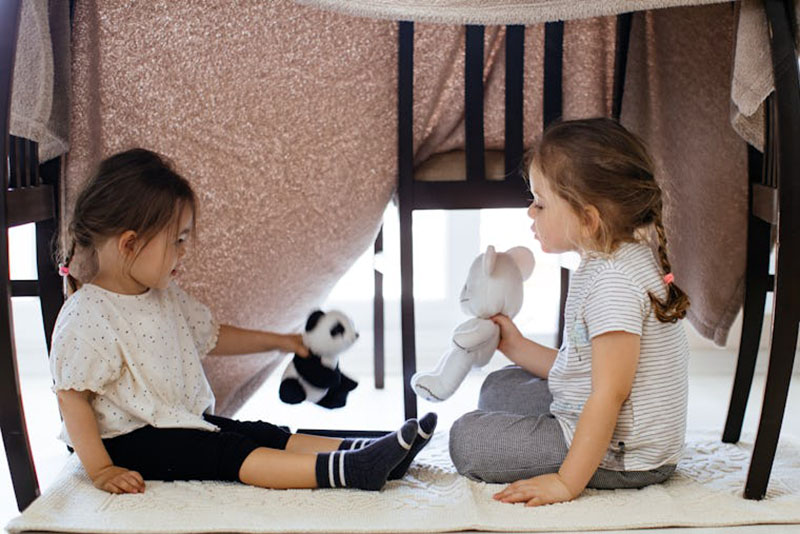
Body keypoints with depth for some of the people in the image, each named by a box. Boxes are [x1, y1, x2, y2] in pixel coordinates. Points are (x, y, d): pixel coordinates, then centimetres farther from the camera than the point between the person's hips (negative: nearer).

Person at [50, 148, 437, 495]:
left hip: (185, 421, 9)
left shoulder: (166, 298, 8)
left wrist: (275, 341, 24)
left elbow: (210, 335, 23)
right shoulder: (86, 316, -20)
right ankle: (342, 472, -39)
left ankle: (358, 453, -21)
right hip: (130, 440, -9)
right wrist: (101, 470, -25)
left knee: (265, 435, -8)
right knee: (228, 453, -25)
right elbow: (71, 396, -20)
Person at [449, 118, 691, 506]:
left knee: (468, 438, -13)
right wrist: (518, 347, 14)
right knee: (500, 386, 21)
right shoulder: (615, 263, 7)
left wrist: (567, 481, -27)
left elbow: (610, 393, -28)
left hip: (618, 454, -11)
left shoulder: (613, 282, -26)